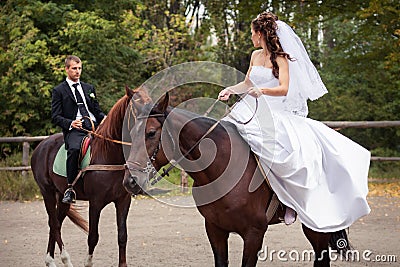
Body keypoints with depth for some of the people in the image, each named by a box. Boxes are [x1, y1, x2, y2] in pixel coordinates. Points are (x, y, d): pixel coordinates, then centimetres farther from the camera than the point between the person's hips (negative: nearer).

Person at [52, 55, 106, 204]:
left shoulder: (89, 88, 25)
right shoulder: (59, 91, 10)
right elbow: (55, 117, 2)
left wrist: (105, 119, 1)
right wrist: (70, 123, -18)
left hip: (94, 126, 5)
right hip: (74, 130, -5)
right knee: (74, 148, -37)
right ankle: (70, 189, -31)